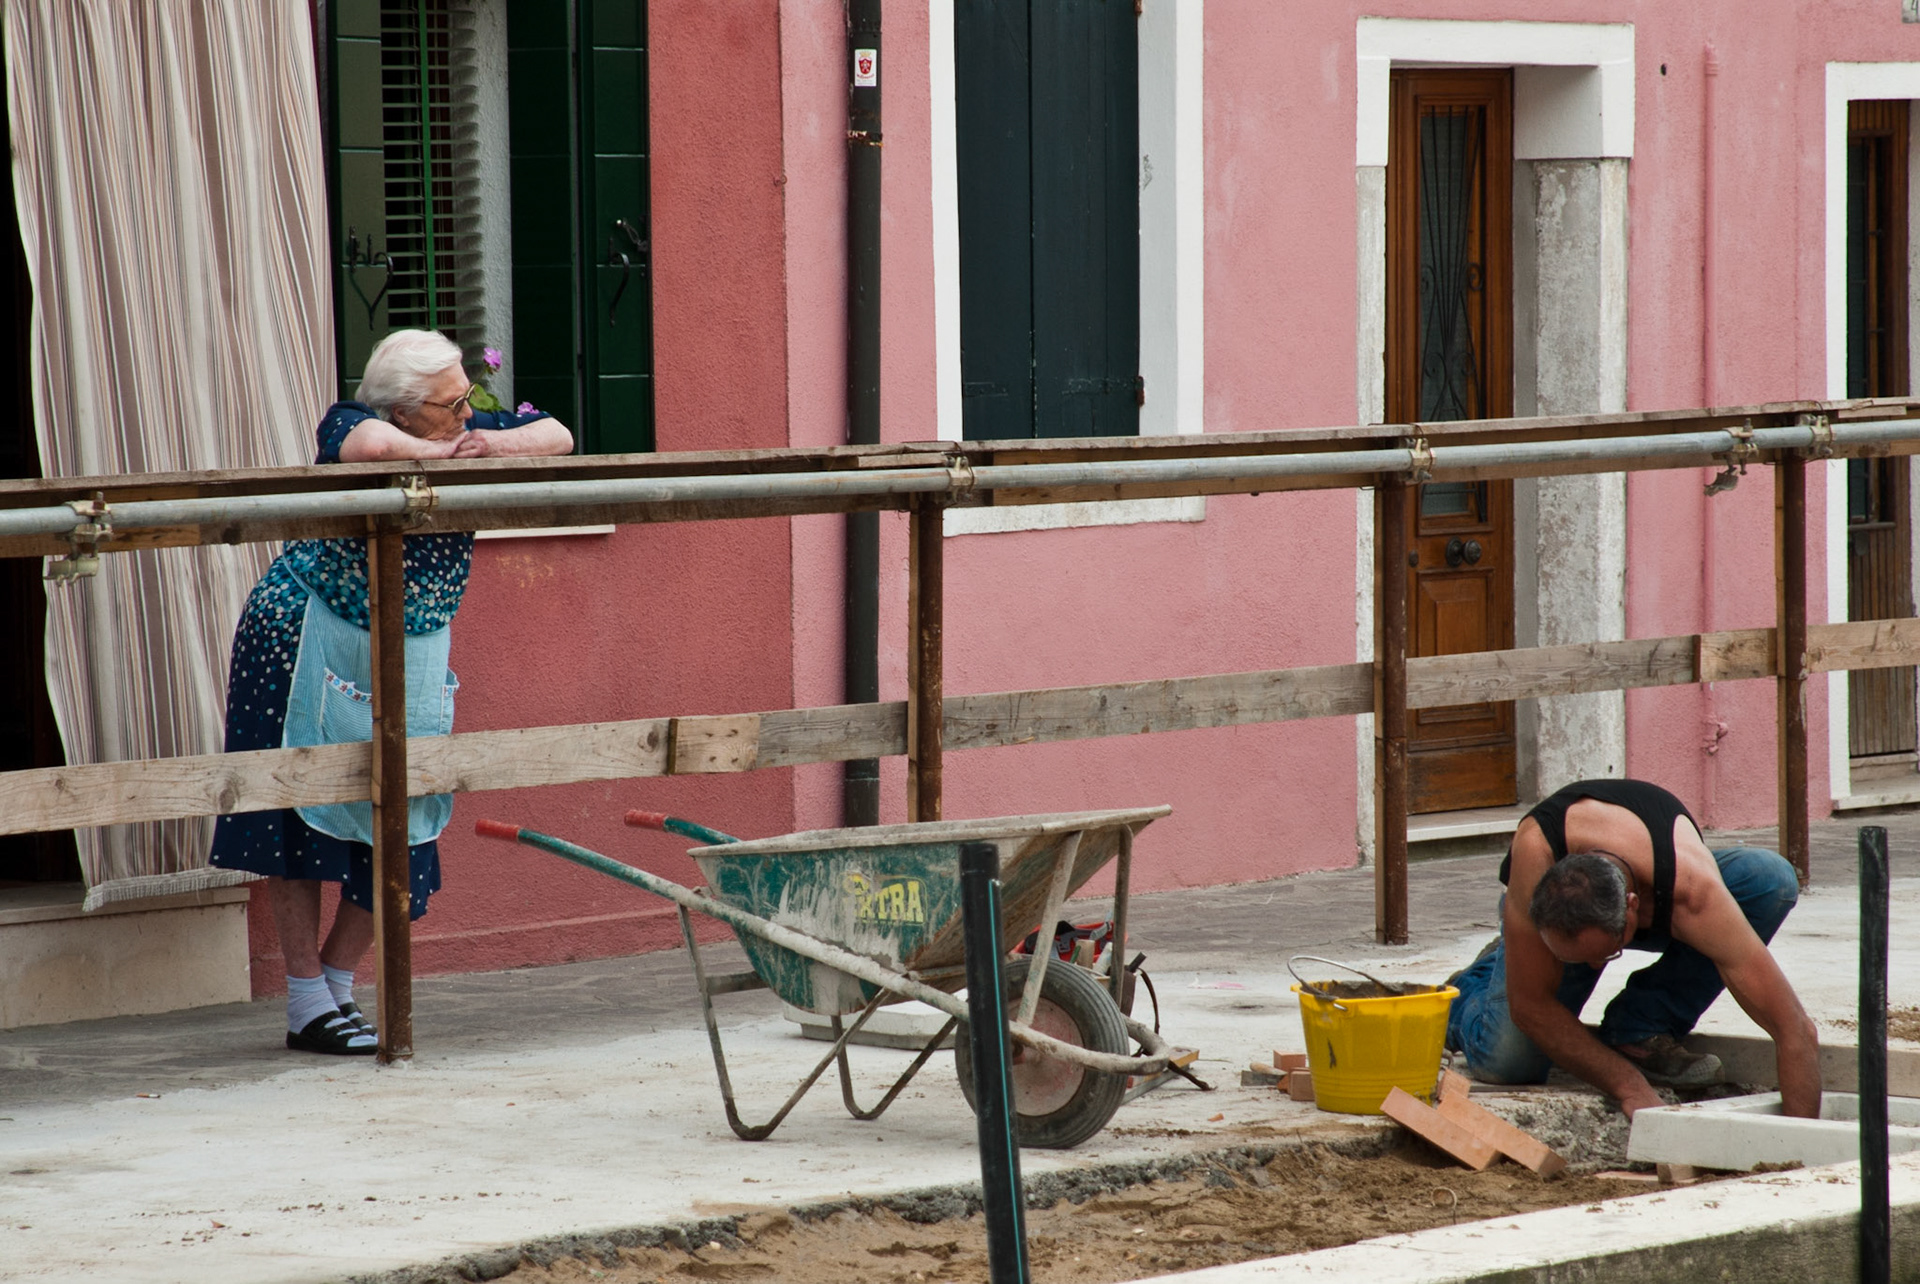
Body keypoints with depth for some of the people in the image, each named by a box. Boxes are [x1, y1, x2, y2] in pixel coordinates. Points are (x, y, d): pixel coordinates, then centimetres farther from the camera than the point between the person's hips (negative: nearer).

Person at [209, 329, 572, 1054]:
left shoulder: (467, 434, 0)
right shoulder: (350, 425, -16)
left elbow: (557, 436, 0)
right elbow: (369, 444, -39)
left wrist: (500, 445, -18)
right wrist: (436, 453, -26)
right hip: (305, 642, -5)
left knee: (395, 822, 1)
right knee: (302, 820, -2)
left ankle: (337, 986, 15)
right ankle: (306, 1005, 3)